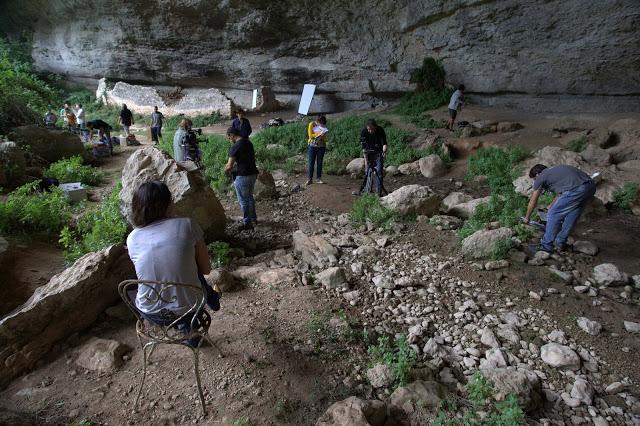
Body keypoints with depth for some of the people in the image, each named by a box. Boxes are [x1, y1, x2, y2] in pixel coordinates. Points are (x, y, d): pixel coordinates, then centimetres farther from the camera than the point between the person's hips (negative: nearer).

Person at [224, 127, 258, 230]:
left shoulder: (235, 147, -18)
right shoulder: (249, 143, 7)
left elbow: (229, 166, -19)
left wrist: (226, 171, 2)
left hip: (242, 176, -8)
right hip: (253, 173, 8)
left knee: (243, 201, 5)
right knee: (250, 197, 22)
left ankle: (247, 223, 13)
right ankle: (253, 219, 33)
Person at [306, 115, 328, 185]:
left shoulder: (324, 126, 4)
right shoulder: (312, 124, -6)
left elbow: (325, 138, 4)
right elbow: (310, 135, -11)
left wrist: (323, 135, -18)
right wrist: (319, 134, -21)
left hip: (321, 146, 3)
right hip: (312, 146, -3)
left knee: (320, 163, 4)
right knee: (311, 163, -3)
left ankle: (319, 178, 9)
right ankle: (309, 179, 0)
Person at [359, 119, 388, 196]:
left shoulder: (380, 130, -21)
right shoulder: (364, 132, -19)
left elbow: (384, 143, -22)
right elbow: (364, 147, -17)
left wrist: (384, 151, -44)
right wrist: (365, 160, -21)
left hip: (379, 153, -1)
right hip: (369, 153, 1)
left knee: (379, 171, -9)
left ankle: (379, 192, -5)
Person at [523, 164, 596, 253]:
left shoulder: (541, 177, 12)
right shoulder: (555, 170, 33)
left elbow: (532, 202, 20)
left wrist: (527, 217, 35)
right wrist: (552, 205, 63)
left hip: (576, 190, -9)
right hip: (591, 186, 9)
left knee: (553, 215, 5)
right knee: (572, 215, 24)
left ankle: (546, 246, 13)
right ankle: (561, 243, 33)